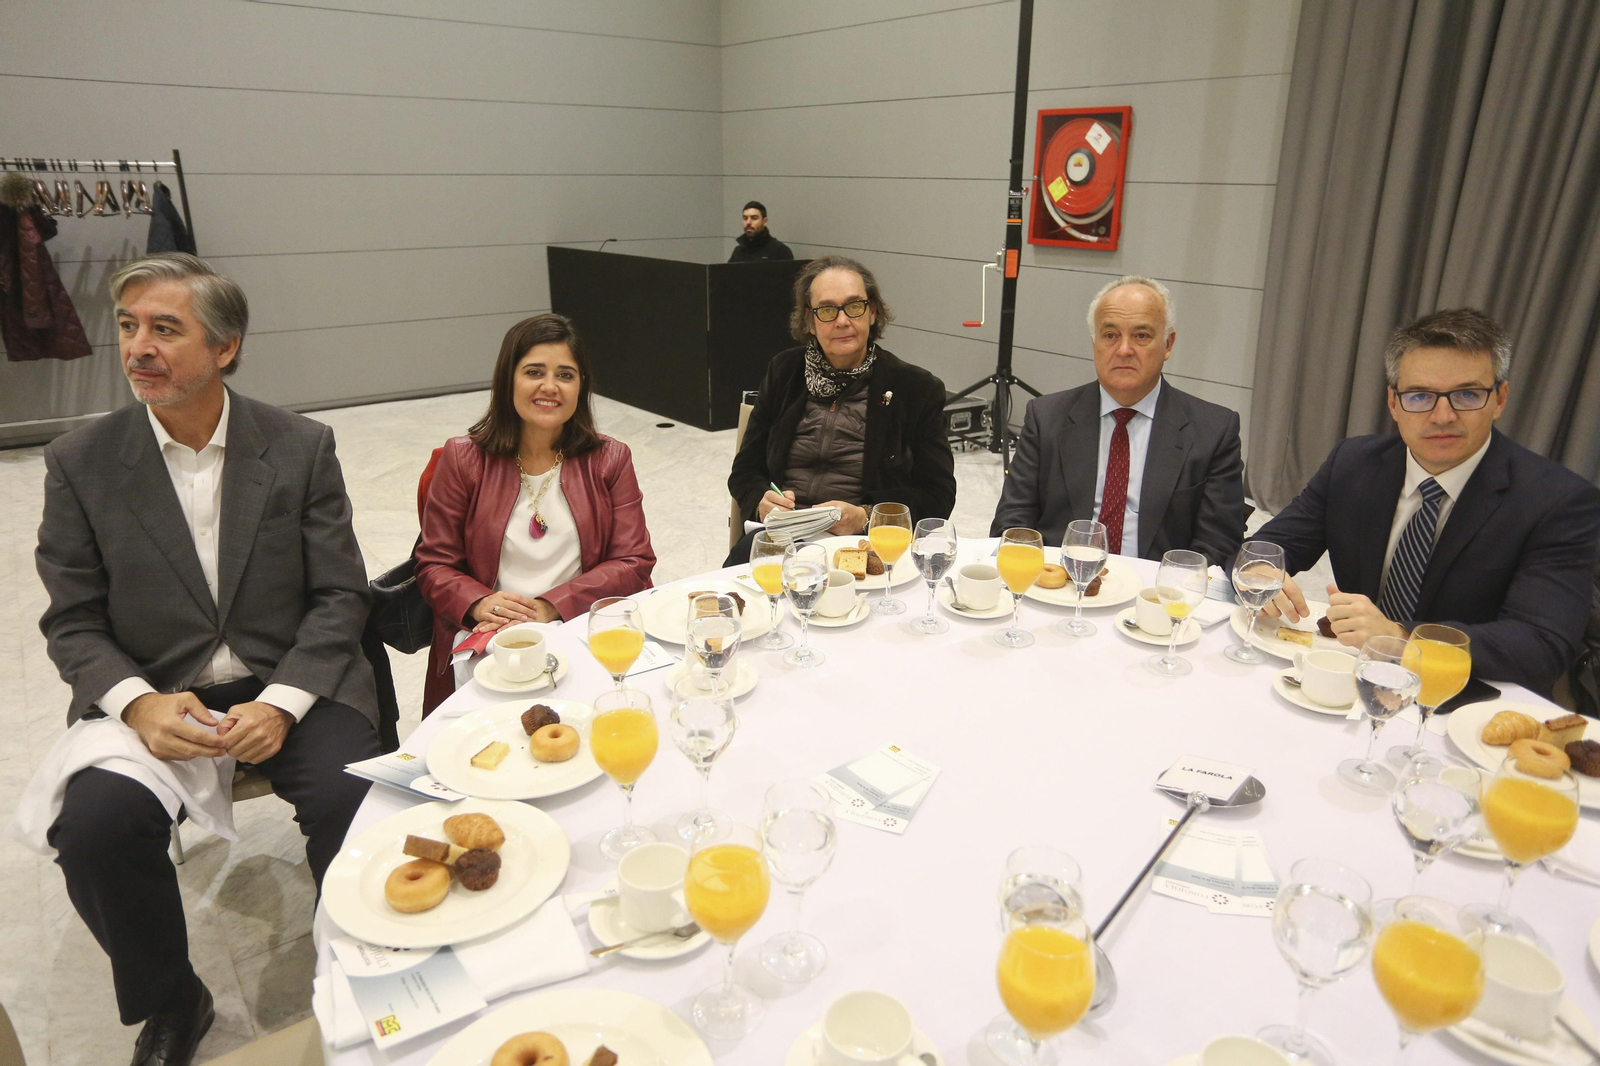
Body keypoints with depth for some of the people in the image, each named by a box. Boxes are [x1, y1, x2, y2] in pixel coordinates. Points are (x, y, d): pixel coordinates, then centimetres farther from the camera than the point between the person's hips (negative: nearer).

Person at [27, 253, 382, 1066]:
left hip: (289, 686, -1)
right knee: (94, 824, -25)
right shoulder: (80, 462, 0)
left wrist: (281, 702, -17)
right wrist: (139, 703, -17)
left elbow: (338, 595, -3)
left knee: (352, 801, -25)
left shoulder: (302, 448, -2)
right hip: (150, 698, 1)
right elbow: (72, 620, 2)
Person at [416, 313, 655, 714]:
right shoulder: (463, 460, 8)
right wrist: (479, 603, -16)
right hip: (486, 637, -1)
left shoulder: (609, 460, 9)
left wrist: (551, 607, -14)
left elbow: (634, 562, 1)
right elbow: (434, 564, 8)